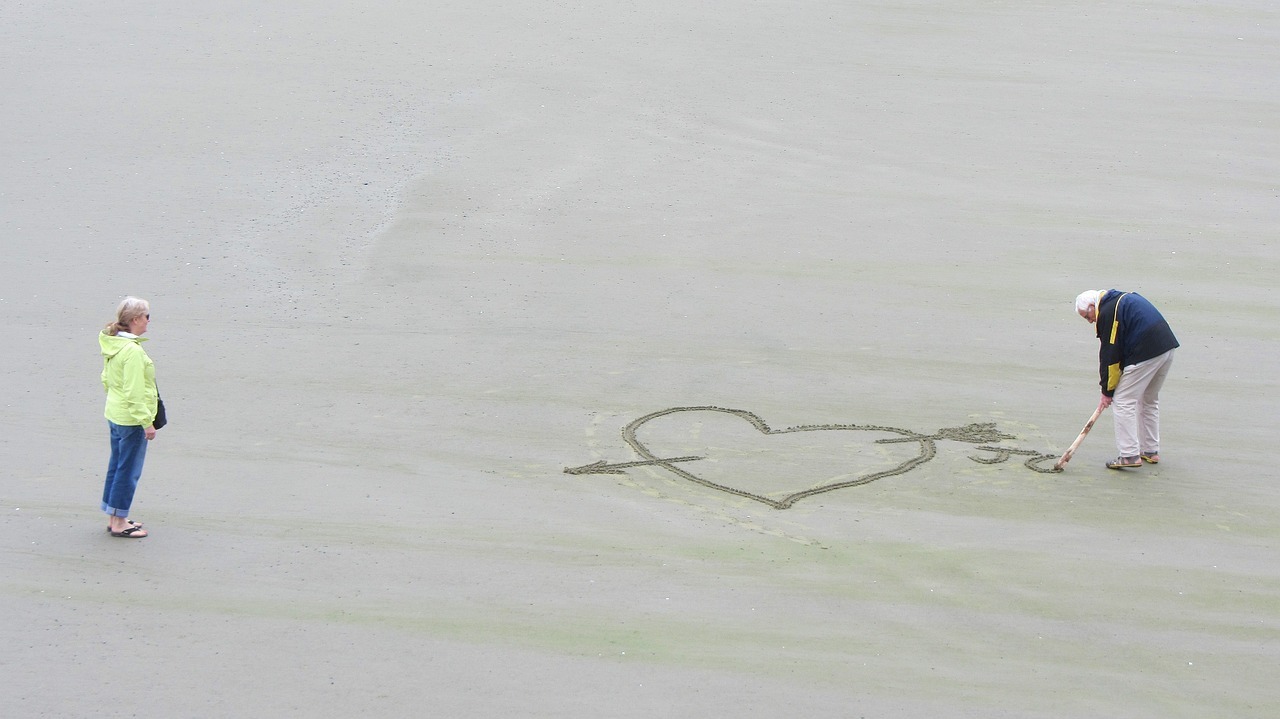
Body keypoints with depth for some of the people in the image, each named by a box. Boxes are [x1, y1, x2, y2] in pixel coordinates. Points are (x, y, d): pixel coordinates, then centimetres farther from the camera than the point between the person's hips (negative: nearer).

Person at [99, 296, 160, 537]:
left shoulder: (111, 345, 5)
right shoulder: (133, 351, -24)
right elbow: (134, 392, -23)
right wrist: (147, 422, -18)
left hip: (115, 415, 10)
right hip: (131, 419, -10)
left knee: (116, 466, 17)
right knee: (128, 470, 0)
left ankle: (114, 517, 26)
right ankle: (119, 522, 6)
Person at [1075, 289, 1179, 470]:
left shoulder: (1106, 313, -8)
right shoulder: (1124, 298, 21)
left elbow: (1109, 355, -7)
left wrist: (1107, 391, 1)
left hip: (1146, 354, -10)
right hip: (1167, 346, 10)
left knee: (1123, 401, -2)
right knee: (1149, 401, 23)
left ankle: (1130, 455, -3)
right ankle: (1150, 451, 28)